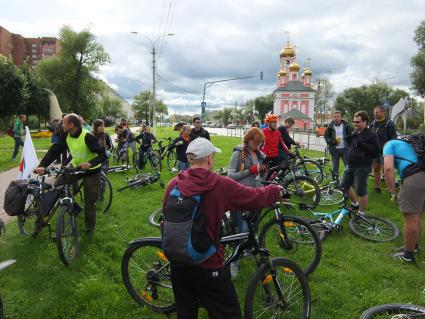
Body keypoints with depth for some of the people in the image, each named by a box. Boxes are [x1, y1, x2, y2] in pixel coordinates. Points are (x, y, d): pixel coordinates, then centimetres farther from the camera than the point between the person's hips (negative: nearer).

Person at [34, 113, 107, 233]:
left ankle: (89, 227, 21)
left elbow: (103, 154, -28)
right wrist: (42, 165, -26)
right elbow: (54, 150, -13)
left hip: (91, 170, -6)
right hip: (75, 166, 6)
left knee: (89, 201, 0)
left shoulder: (87, 137, -28)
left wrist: (90, 163, -45)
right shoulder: (66, 136, -9)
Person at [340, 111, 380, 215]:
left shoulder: (371, 135, -12)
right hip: (350, 166, 8)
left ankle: (361, 212, 16)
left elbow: (376, 152, -19)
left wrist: (363, 145, -27)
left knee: (361, 191, -1)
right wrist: (348, 139, 2)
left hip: (362, 168, -8)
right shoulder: (354, 133, 11)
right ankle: (355, 204, 36)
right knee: (343, 185, 15)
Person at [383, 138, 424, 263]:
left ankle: (408, 255, 16)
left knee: (410, 219, 3)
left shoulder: (389, 144, 10)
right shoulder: (408, 142, 34)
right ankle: (414, 246, 39)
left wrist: (393, 192, 0)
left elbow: (388, 168, -7)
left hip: (415, 178, -8)